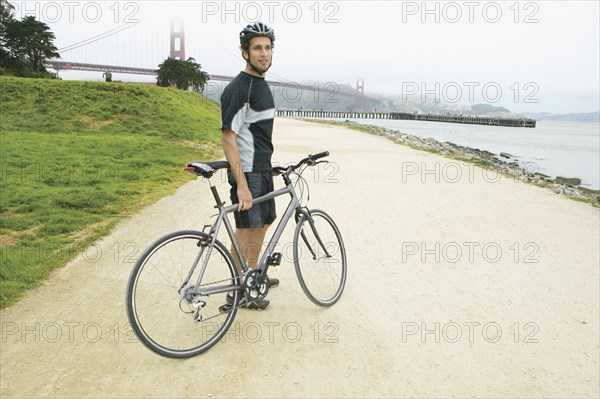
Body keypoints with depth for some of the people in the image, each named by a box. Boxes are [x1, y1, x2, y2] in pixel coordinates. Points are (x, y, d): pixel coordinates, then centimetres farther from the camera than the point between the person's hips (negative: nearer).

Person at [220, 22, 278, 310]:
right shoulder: (238, 89, -17)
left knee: (264, 222, 18)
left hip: (263, 169, 10)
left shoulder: (262, 85, 13)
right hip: (247, 172, -10)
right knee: (246, 229, -2)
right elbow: (228, 137, -22)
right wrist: (242, 185, -26)